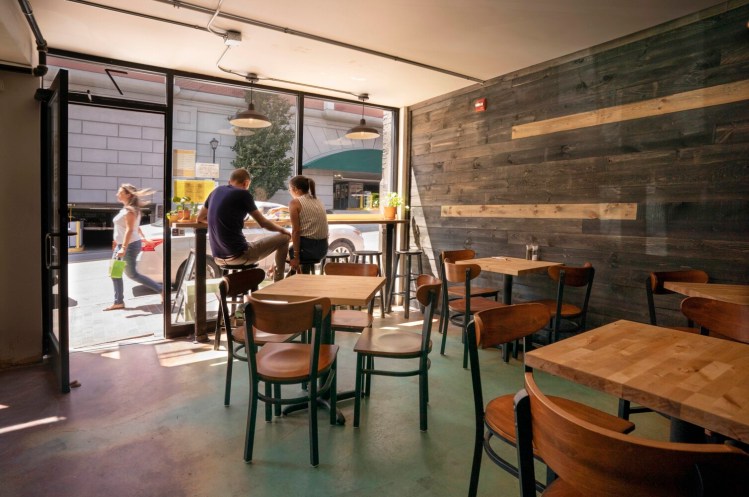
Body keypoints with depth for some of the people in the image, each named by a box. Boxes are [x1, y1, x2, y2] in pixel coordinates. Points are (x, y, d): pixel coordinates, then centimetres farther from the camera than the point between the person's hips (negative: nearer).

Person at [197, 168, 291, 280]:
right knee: (284, 238, 6)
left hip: (218, 257, 8)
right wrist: (282, 229, 16)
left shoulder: (216, 191, 10)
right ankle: (278, 283, 15)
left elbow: (200, 218, 23)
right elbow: (263, 223, -2)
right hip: (237, 255, -8)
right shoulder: (243, 194, -8)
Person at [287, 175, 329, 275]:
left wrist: (296, 256, -11)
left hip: (307, 247, -7)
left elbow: (296, 231, -12)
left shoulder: (295, 202, -6)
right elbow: (317, 227, 13)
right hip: (323, 248, 7)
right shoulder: (318, 201, 14)